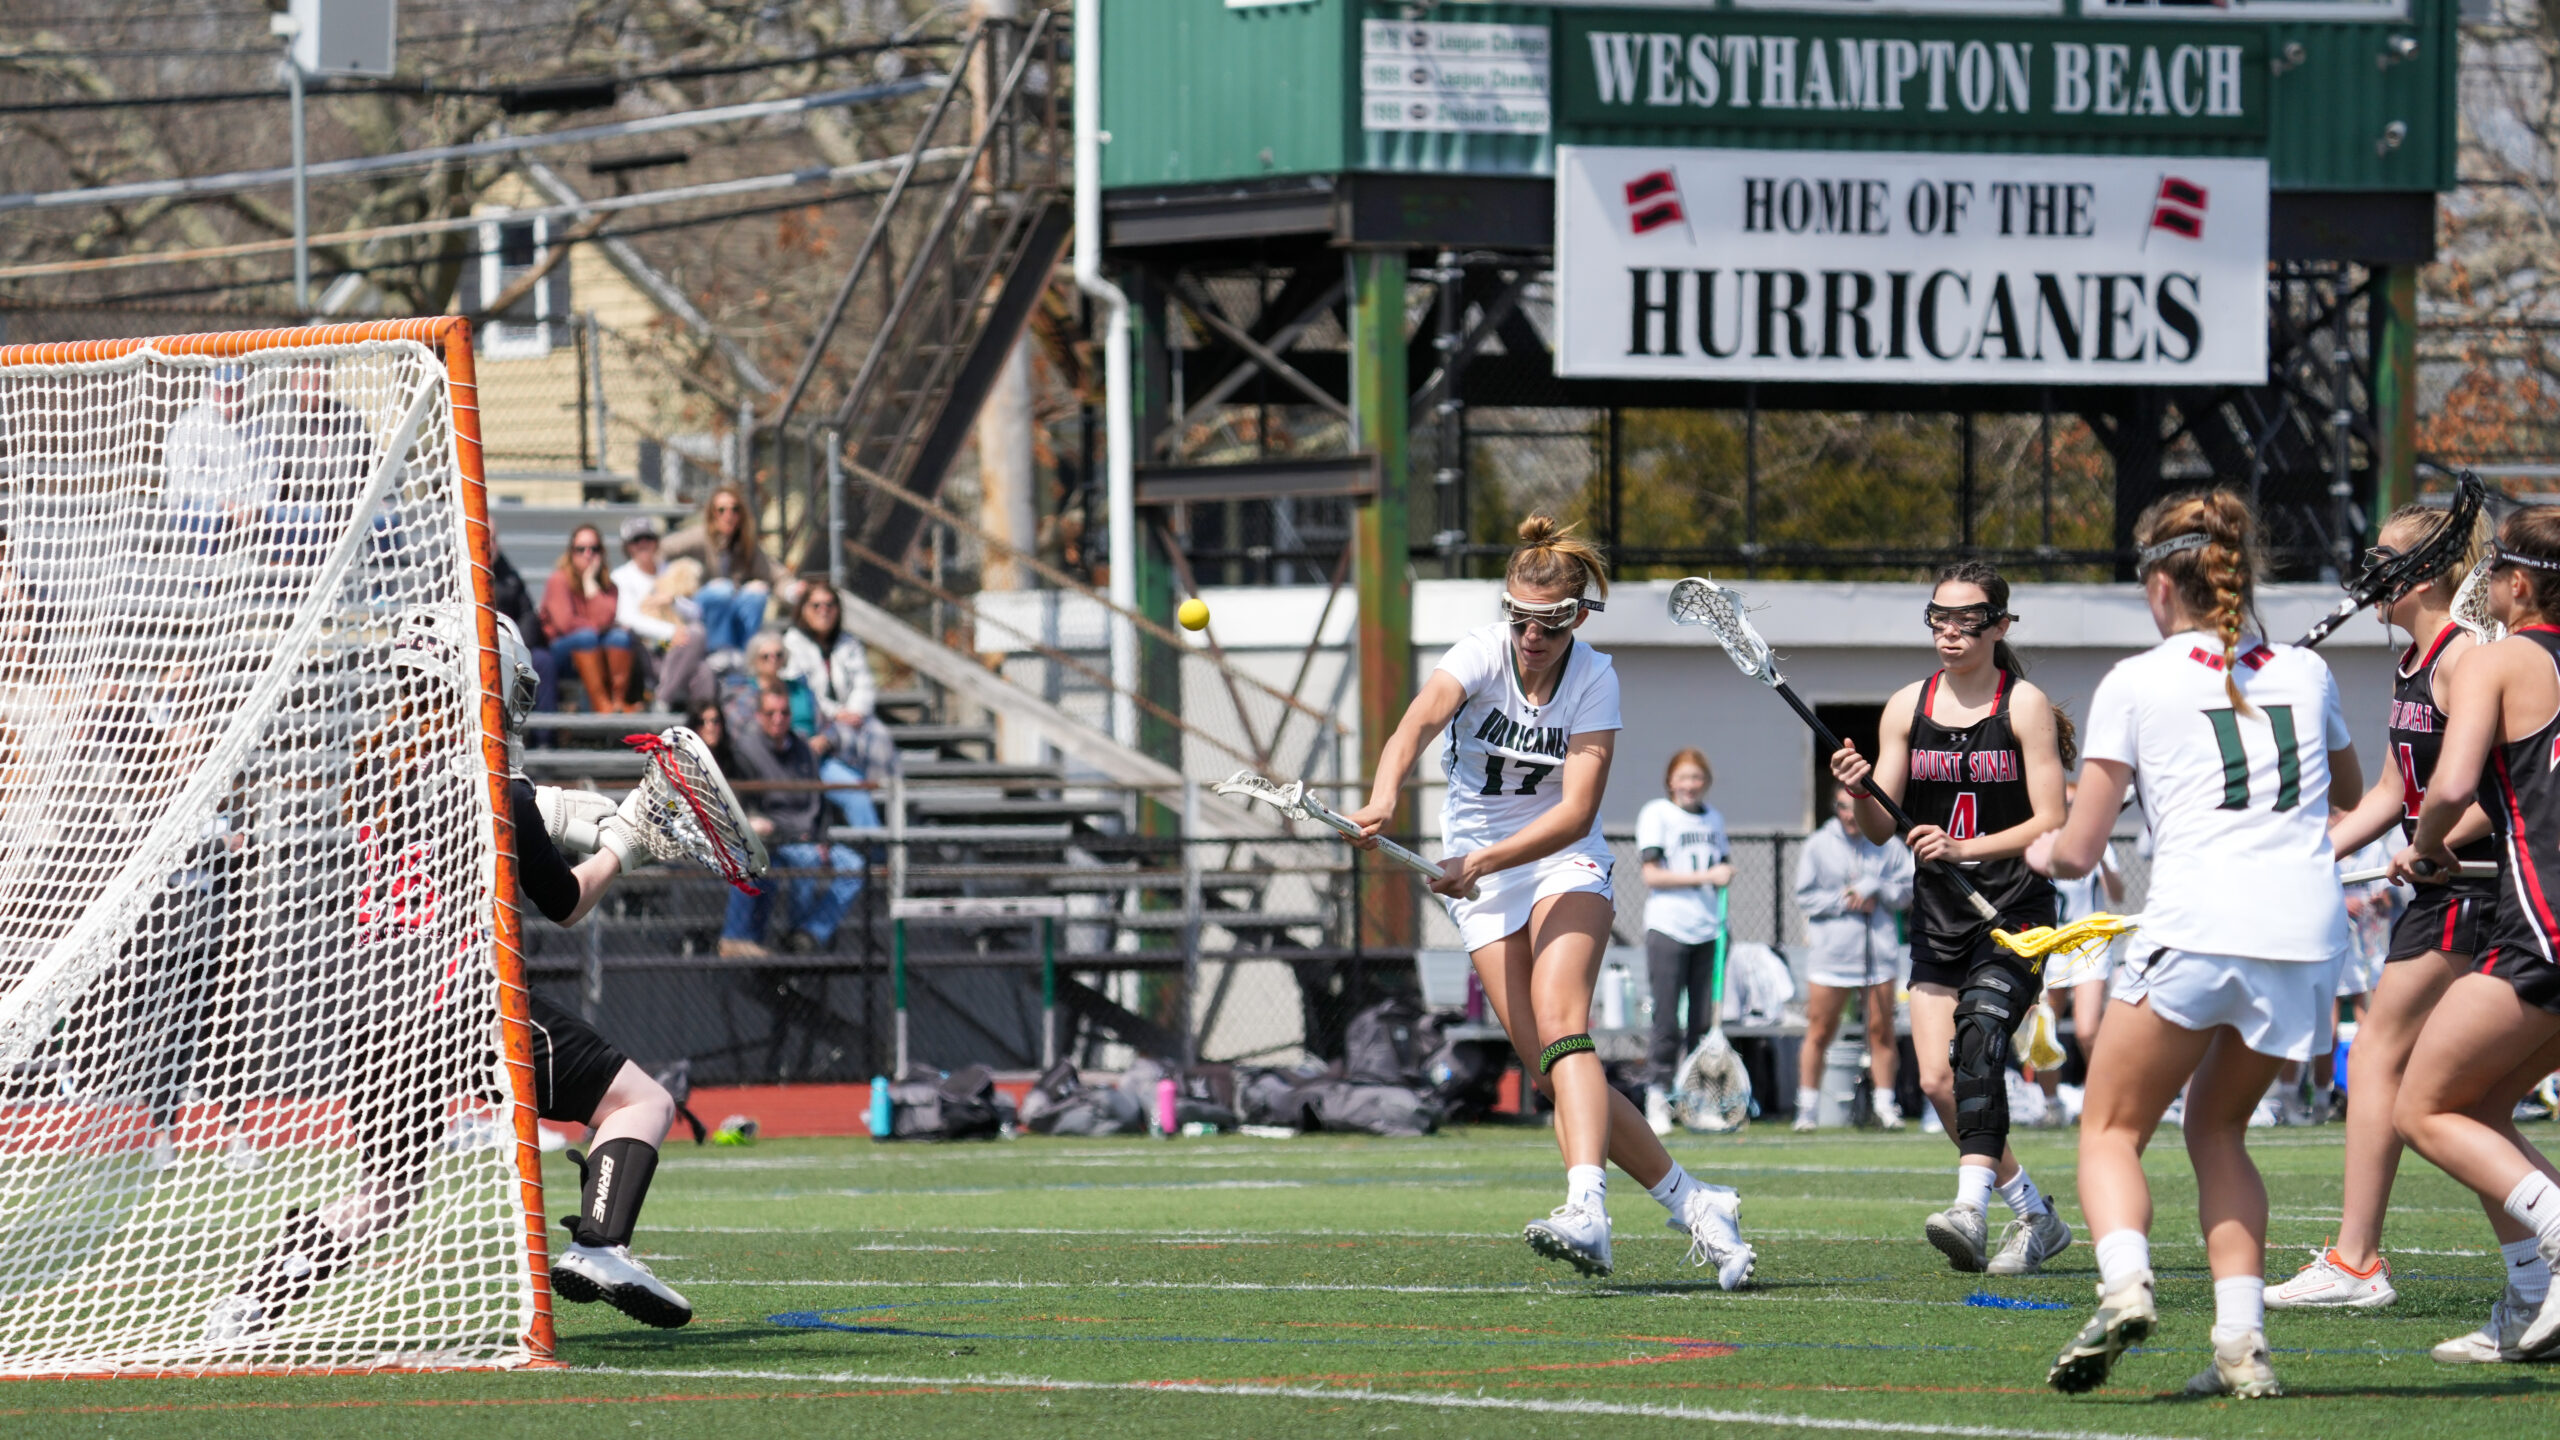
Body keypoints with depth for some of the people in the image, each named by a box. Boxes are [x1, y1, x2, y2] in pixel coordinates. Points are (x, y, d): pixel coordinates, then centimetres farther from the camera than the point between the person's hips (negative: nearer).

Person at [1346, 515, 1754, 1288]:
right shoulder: (1482, 653, -13)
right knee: (1552, 1074, -6)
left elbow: (1577, 810, -20)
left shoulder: (1595, 680, -12)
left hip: (1566, 863, -2)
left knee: (1561, 1030, -26)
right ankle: (1694, 1206, 3)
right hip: (1479, 880, 2)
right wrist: (1384, 796, -53)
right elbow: (1417, 724, -32)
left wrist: (1482, 861, -33)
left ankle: (1586, 1213, -41)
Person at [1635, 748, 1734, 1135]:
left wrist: (1726, 874, 3)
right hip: (1668, 927, -5)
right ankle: (1657, 1099, -4)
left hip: (1708, 929, 5)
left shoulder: (1712, 817, 16)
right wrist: (1705, 876, -14)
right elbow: (1653, 874, -8)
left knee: (1705, 1022, 3)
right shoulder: (1655, 814, -1)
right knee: (1667, 1022, -8)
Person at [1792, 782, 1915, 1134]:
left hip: (1881, 953, 1)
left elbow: (1907, 891, 2)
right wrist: (1845, 902, -11)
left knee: (1881, 1031, 3)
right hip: (1830, 954, -1)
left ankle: (1885, 1105, 11)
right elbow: (1805, 896, 0)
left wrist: (1873, 889, -13)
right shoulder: (1818, 845, 5)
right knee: (1819, 1033, -1)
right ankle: (1807, 1108, 6)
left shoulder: (1888, 846, 6)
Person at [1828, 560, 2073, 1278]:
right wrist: (1861, 792, -18)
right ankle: (2035, 1216, 13)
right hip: (1937, 915, 5)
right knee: (1937, 1079, -3)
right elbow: (1881, 829, 5)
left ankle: (1971, 1210, -39)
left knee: (1977, 1037, -28)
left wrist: (1966, 848, -22)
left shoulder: (2026, 706, -4)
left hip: (2015, 907, -5)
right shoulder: (1906, 708, 8)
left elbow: (2050, 823, -9)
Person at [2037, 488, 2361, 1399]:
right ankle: (2241, 1341, 5)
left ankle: (2124, 1283, -22)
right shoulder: (2307, 673, 17)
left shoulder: (2137, 682, 5)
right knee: (2218, 1127, 21)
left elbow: (2076, 853, 6)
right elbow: (2349, 793, 37)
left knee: (2112, 1128, 8)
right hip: (2308, 936, 4)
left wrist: (2045, 847, 27)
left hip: (2196, 929, -4)